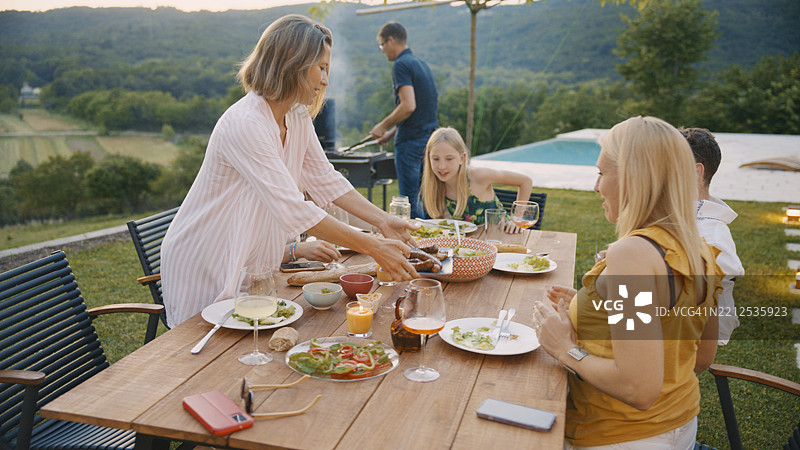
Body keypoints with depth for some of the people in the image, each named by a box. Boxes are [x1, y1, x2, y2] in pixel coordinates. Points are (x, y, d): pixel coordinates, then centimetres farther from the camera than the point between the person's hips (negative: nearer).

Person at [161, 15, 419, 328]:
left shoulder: (298, 117, -1)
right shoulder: (244, 124, -29)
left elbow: (325, 179, 5)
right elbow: (293, 210, -36)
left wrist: (383, 220, -6)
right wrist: (373, 248, -35)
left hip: (253, 262, 8)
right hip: (204, 263, -7)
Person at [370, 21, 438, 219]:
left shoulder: (401, 65, -12)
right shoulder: (421, 63, 17)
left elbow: (408, 106, -24)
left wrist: (383, 125, -9)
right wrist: (391, 133, 23)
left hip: (411, 141, -9)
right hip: (429, 139, 9)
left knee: (410, 198, -2)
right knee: (422, 197, 16)